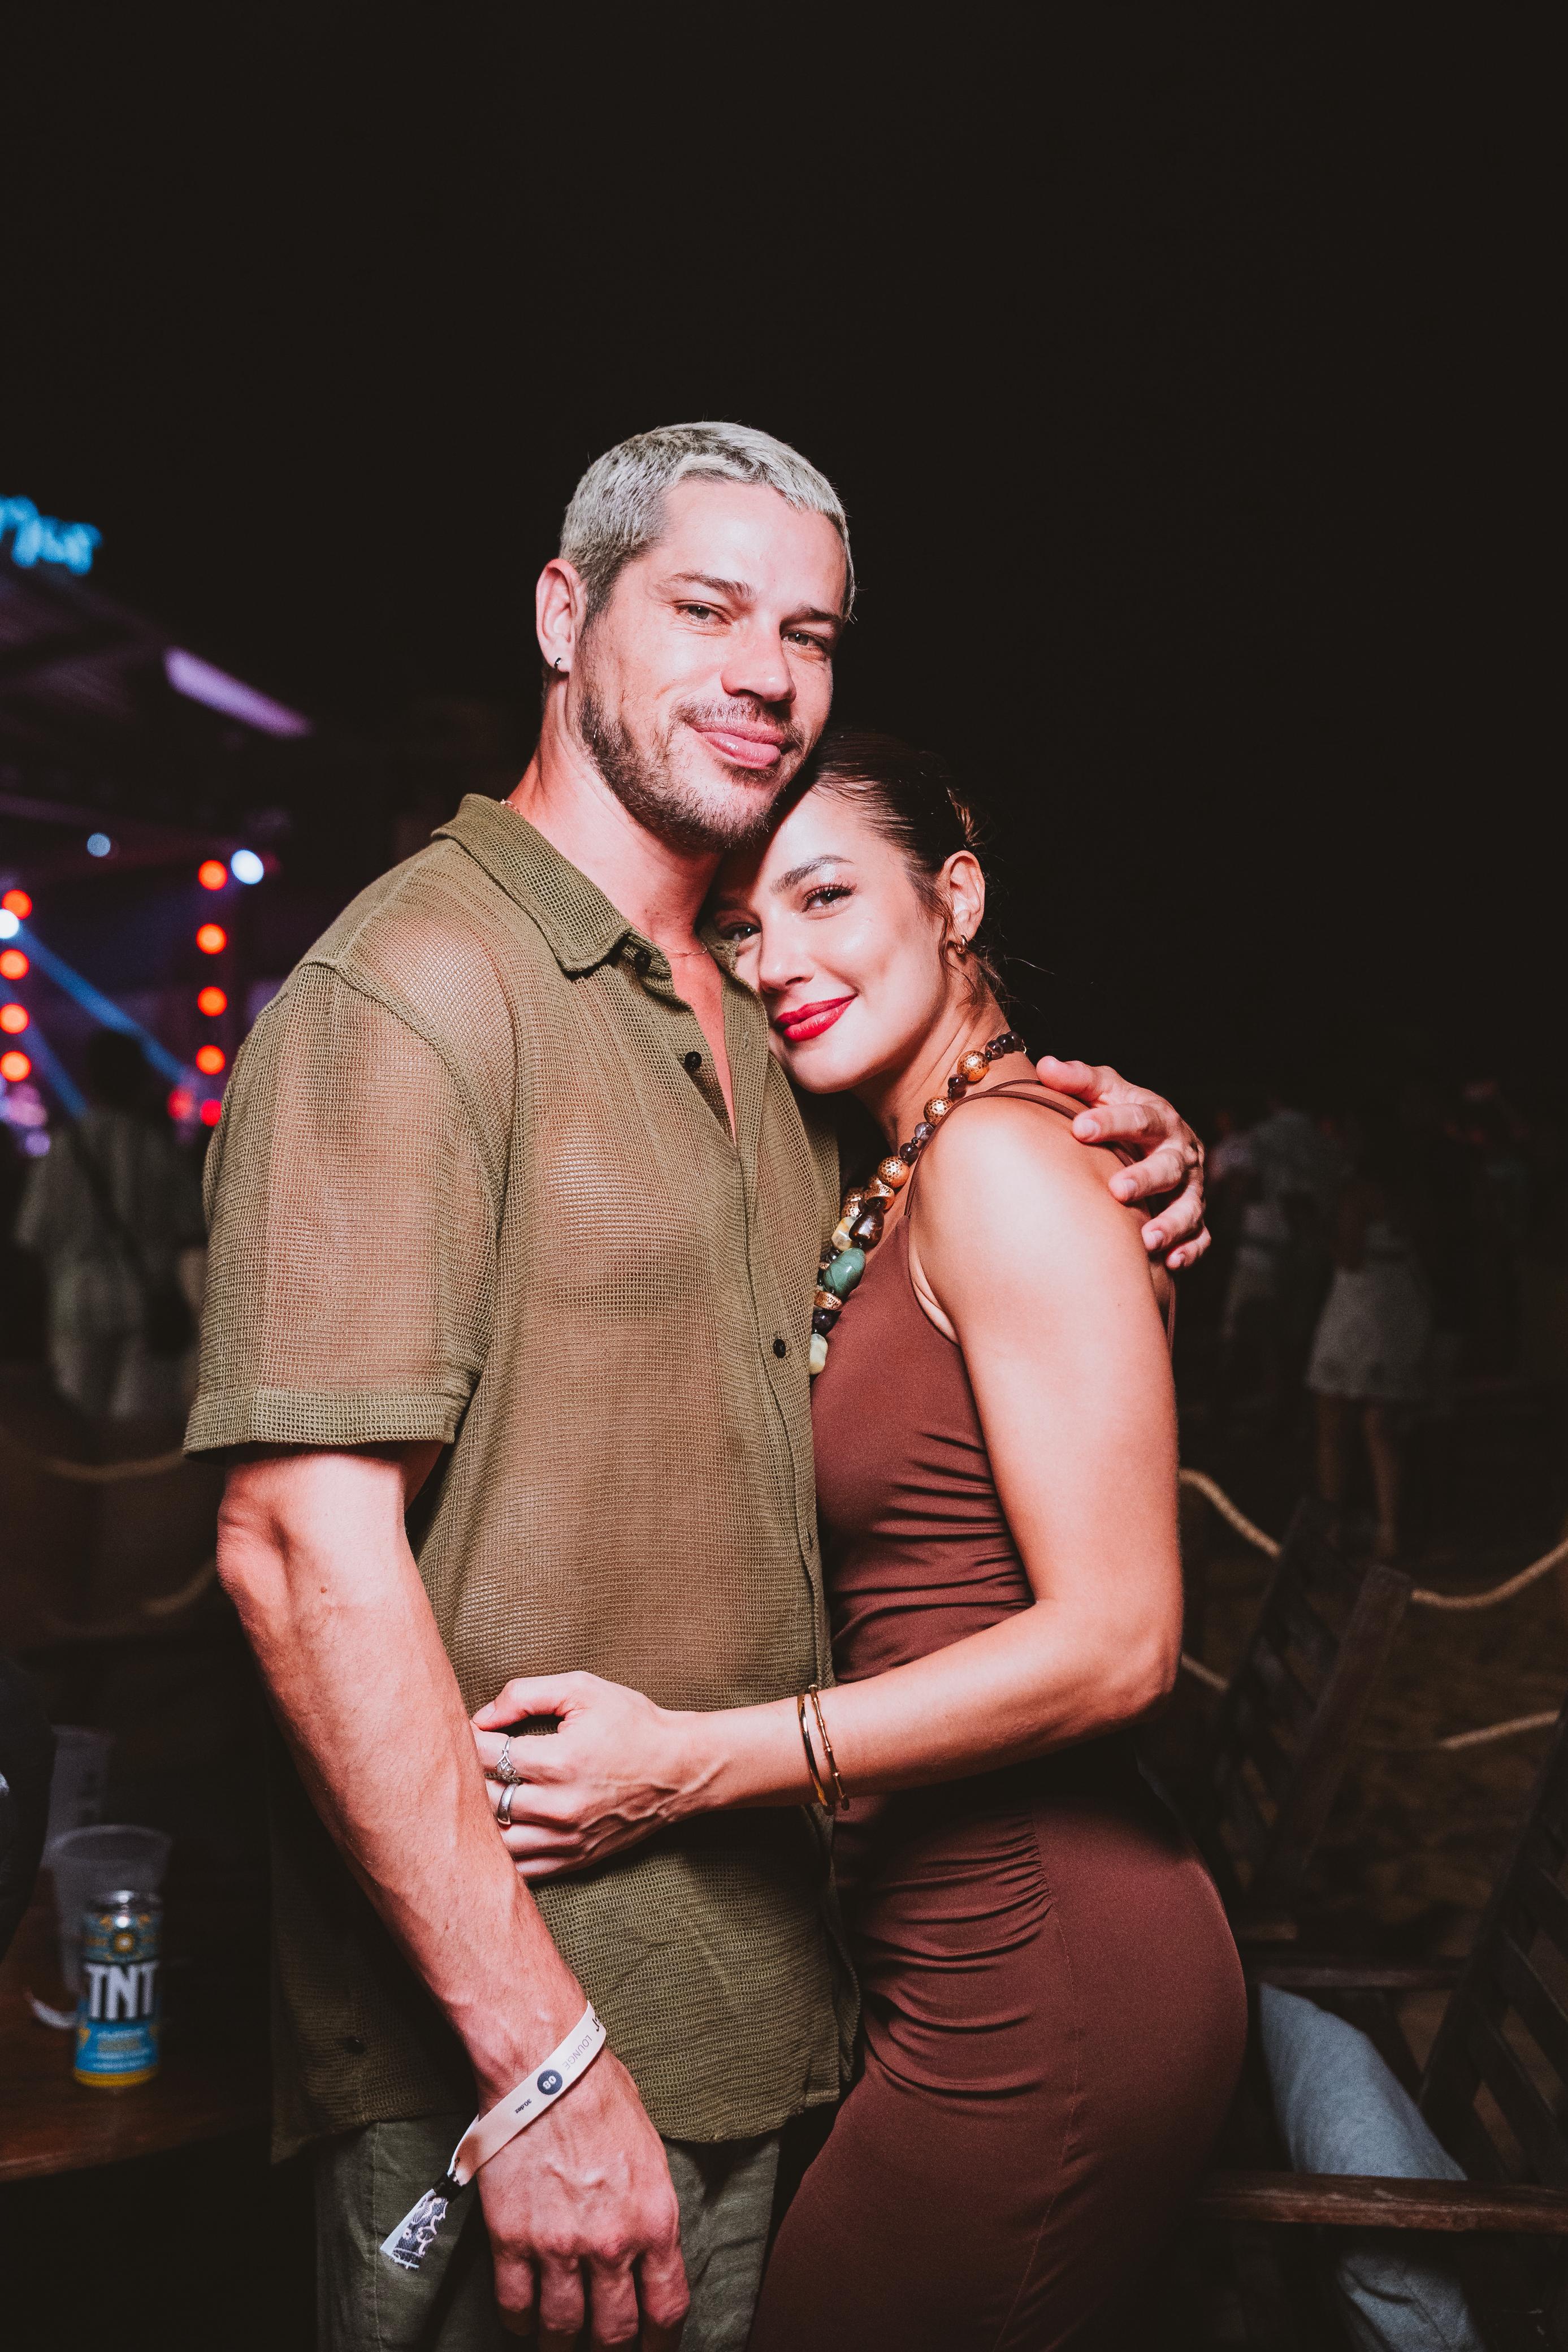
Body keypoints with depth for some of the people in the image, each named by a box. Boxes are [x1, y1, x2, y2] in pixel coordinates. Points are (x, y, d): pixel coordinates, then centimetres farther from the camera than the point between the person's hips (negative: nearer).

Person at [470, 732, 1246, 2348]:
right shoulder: (896, 1194, 12)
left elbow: (1116, 1640, -21)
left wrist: (694, 1761, -22)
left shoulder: (1005, 1156, -17)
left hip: (1042, 1982, -9)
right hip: (963, 1958, 9)